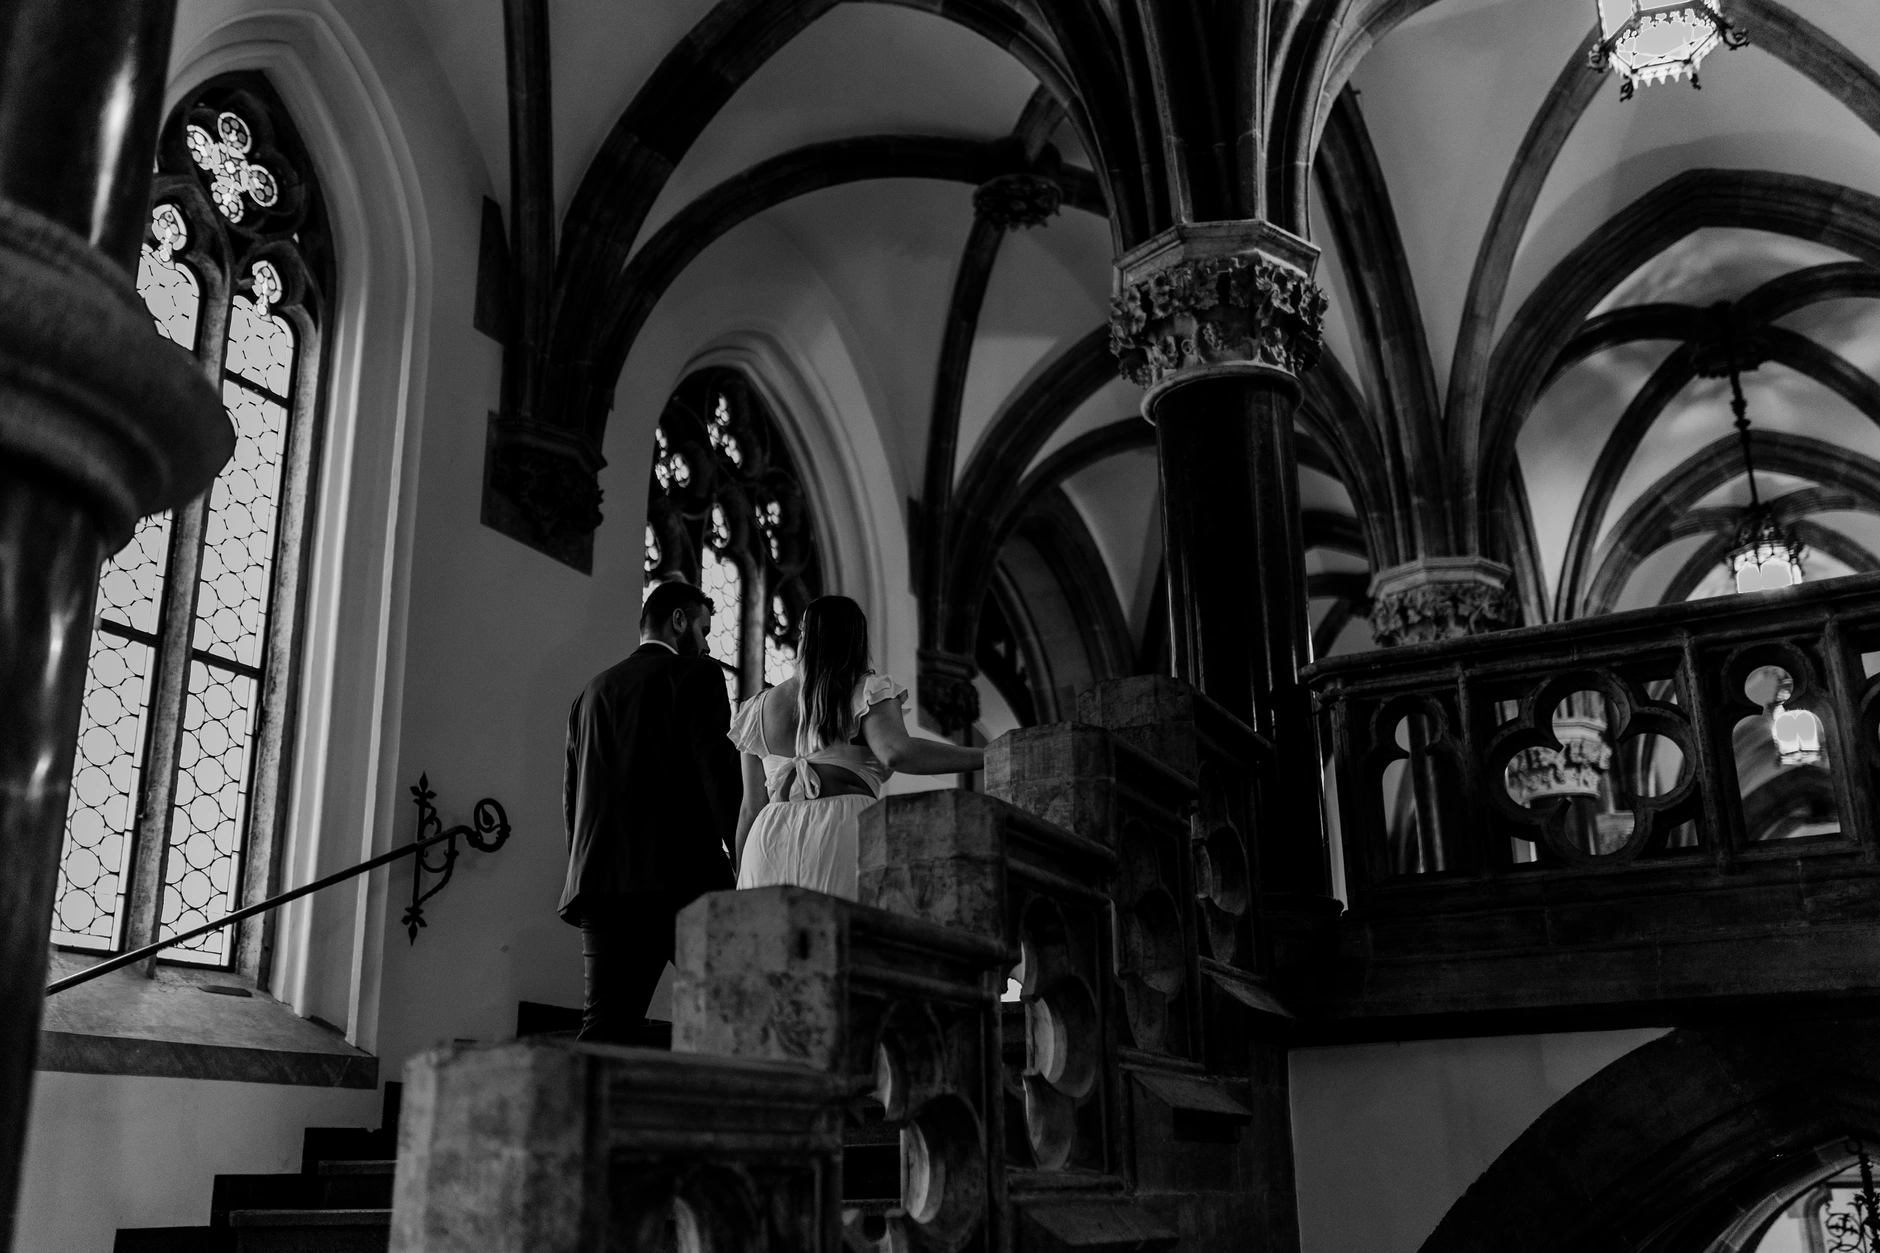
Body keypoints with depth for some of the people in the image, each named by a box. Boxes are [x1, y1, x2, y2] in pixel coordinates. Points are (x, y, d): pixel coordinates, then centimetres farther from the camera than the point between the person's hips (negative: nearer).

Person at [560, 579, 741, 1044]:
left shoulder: (594, 689, 21)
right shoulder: (697, 675, 3)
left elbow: (572, 792, 19)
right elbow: (716, 767, -9)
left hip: (601, 880, 6)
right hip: (681, 872, -5)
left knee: (605, 1023, 2)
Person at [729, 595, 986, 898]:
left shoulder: (757, 708, 19)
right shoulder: (867, 691, 6)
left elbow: (752, 809, 16)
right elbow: (896, 752, -14)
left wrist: (742, 884, 22)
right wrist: (987, 757, -11)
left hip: (769, 842, 4)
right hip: (843, 830, -3)